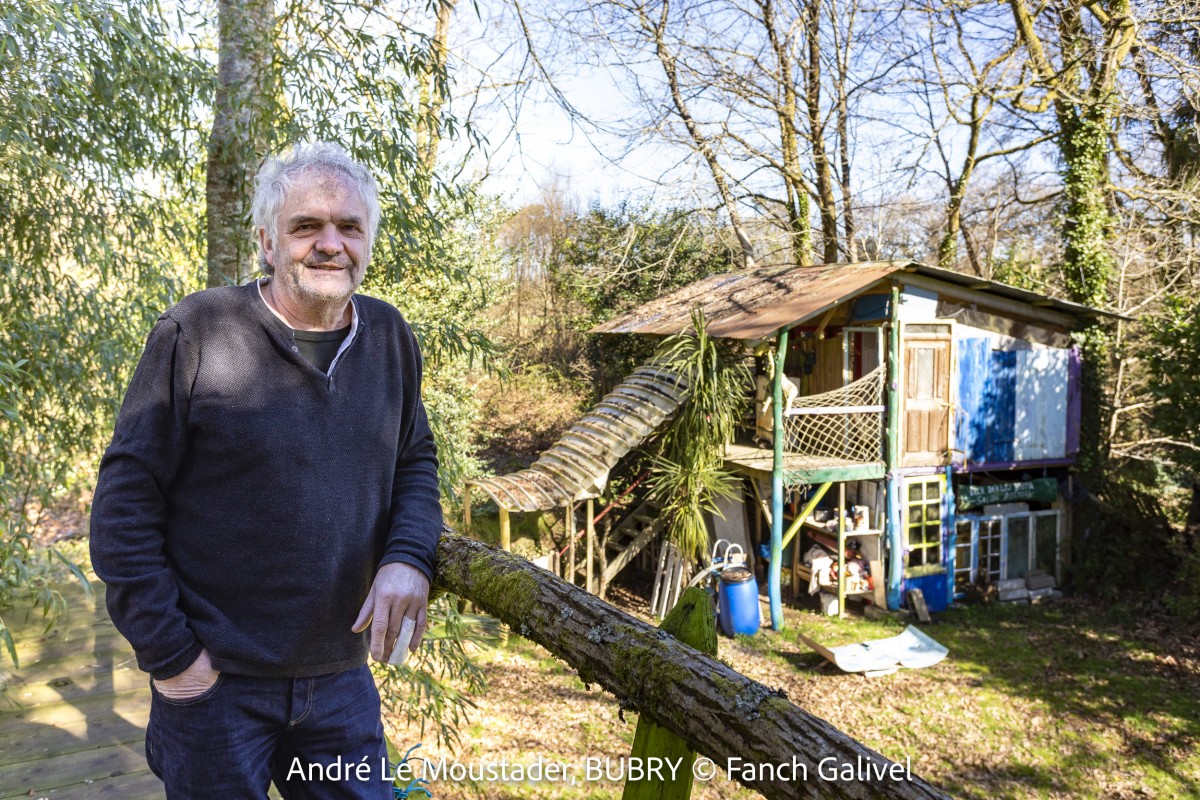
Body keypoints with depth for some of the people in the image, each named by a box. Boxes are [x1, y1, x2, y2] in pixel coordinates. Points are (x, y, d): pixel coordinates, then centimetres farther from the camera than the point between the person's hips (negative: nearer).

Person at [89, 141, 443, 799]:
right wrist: (167, 651, -10)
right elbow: (125, 497, -9)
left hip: (342, 677, 4)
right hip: (215, 680, -4)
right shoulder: (196, 332, -13)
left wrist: (408, 556, -9)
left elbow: (416, 461, 11)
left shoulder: (388, 336, 1)